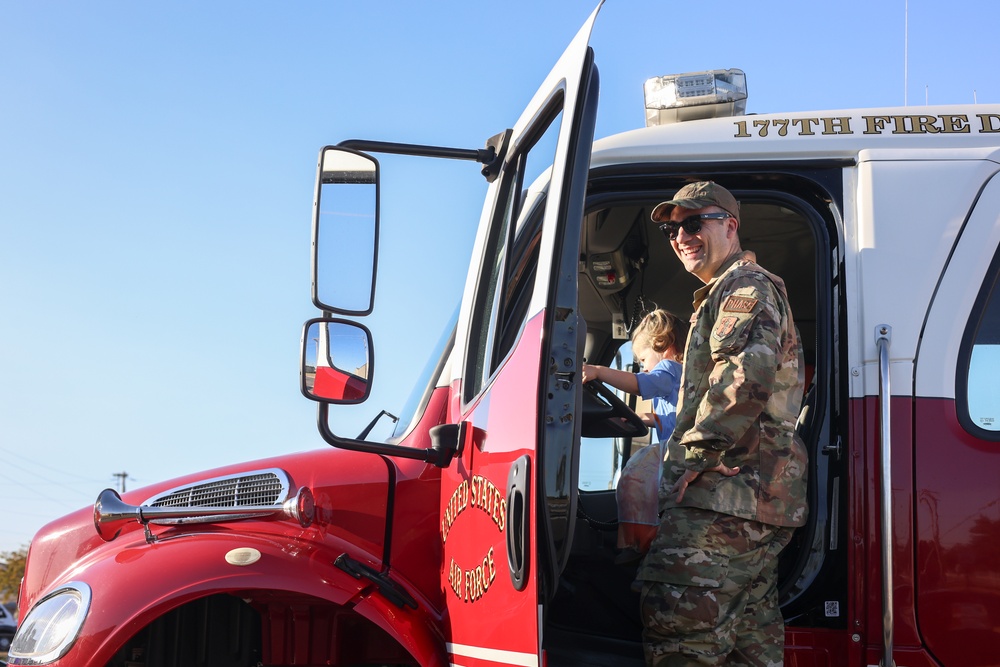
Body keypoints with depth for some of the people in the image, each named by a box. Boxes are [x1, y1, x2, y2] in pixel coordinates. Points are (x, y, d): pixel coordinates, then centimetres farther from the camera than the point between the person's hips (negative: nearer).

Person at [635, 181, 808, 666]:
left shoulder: (746, 287, -5)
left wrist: (697, 452, -18)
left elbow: (746, 373, -23)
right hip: (759, 499, 11)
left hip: (730, 491, -11)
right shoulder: (727, 295, 29)